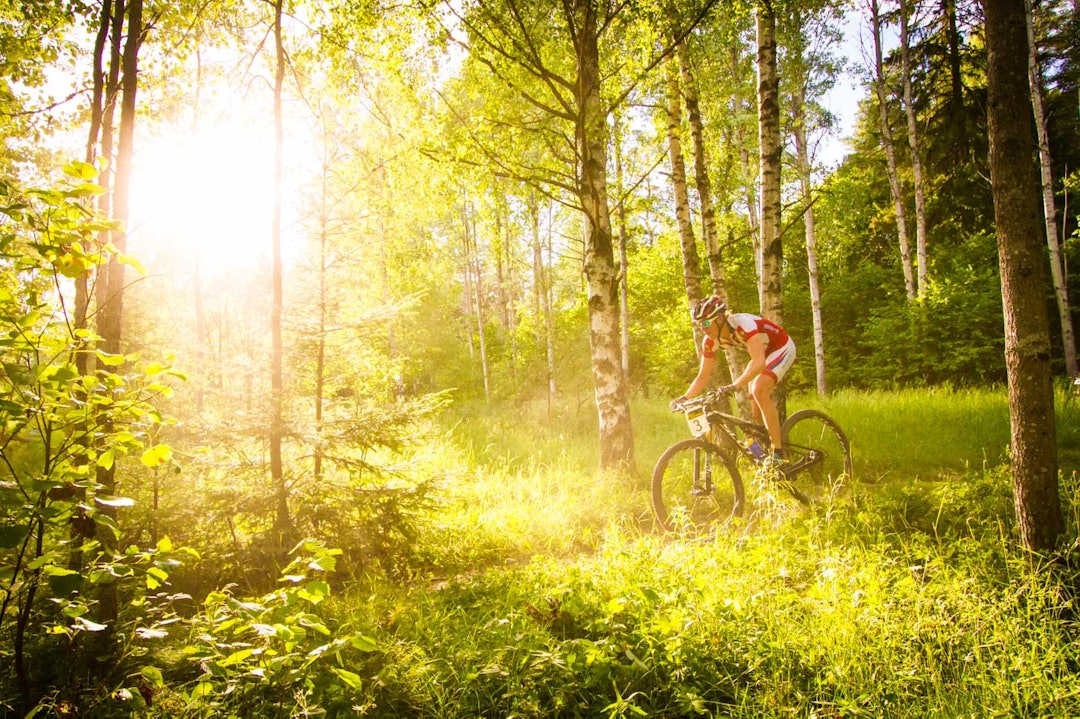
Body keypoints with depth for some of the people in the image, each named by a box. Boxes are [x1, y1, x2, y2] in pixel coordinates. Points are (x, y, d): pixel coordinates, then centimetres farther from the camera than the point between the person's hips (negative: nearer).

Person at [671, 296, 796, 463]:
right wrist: (684, 398, -22)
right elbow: (703, 376, -7)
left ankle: (778, 452, -24)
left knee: (759, 390, -29)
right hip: (761, 353, 8)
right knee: (757, 414, 2)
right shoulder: (711, 341, -14)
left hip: (782, 347, -8)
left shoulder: (744, 324, -36)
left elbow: (759, 362, -46)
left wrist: (734, 385, -58)